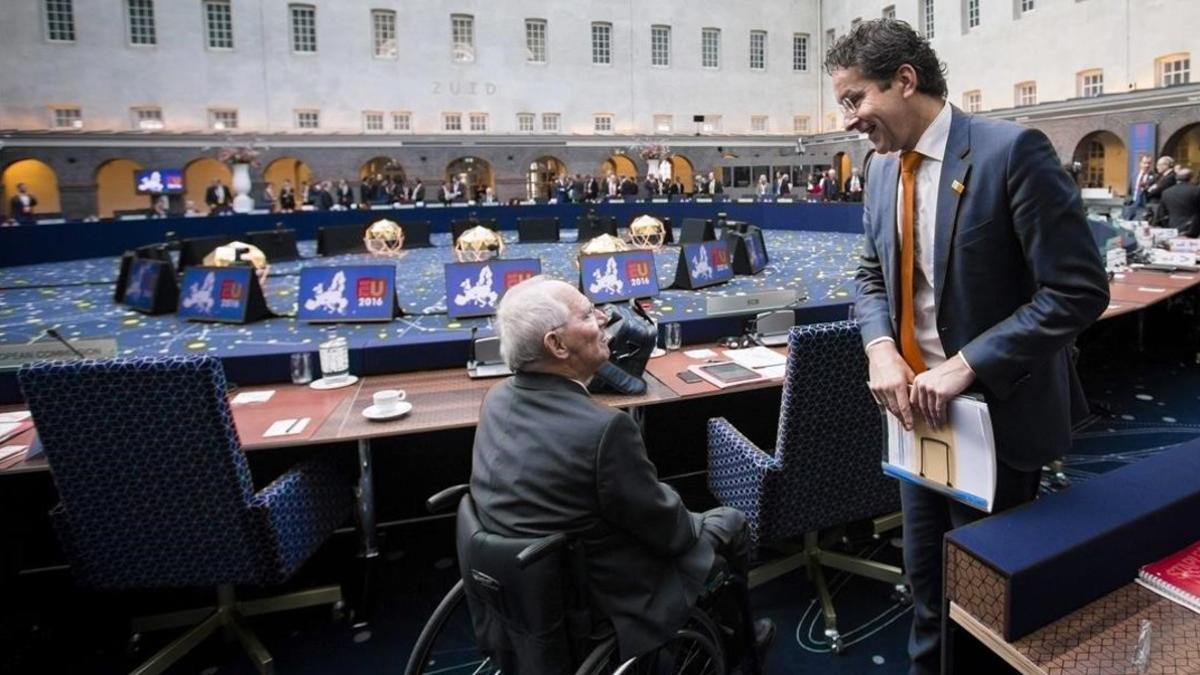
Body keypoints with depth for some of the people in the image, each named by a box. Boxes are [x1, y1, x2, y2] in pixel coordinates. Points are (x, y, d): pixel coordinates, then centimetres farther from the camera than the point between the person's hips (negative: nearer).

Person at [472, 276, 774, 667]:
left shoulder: (497, 399, -9)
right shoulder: (604, 428, -34)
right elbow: (668, 531, -18)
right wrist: (694, 523, 1)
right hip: (608, 607, -7)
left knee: (689, 519, 25)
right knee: (730, 523, 15)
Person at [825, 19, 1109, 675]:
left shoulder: (1012, 150, -17)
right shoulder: (882, 169, 4)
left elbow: (1079, 291, -19)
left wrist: (965, 365, -24)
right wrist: (881, 348, -8)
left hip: (995, 409, -6)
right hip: (916, 403, 6)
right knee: (924, 570, 21)